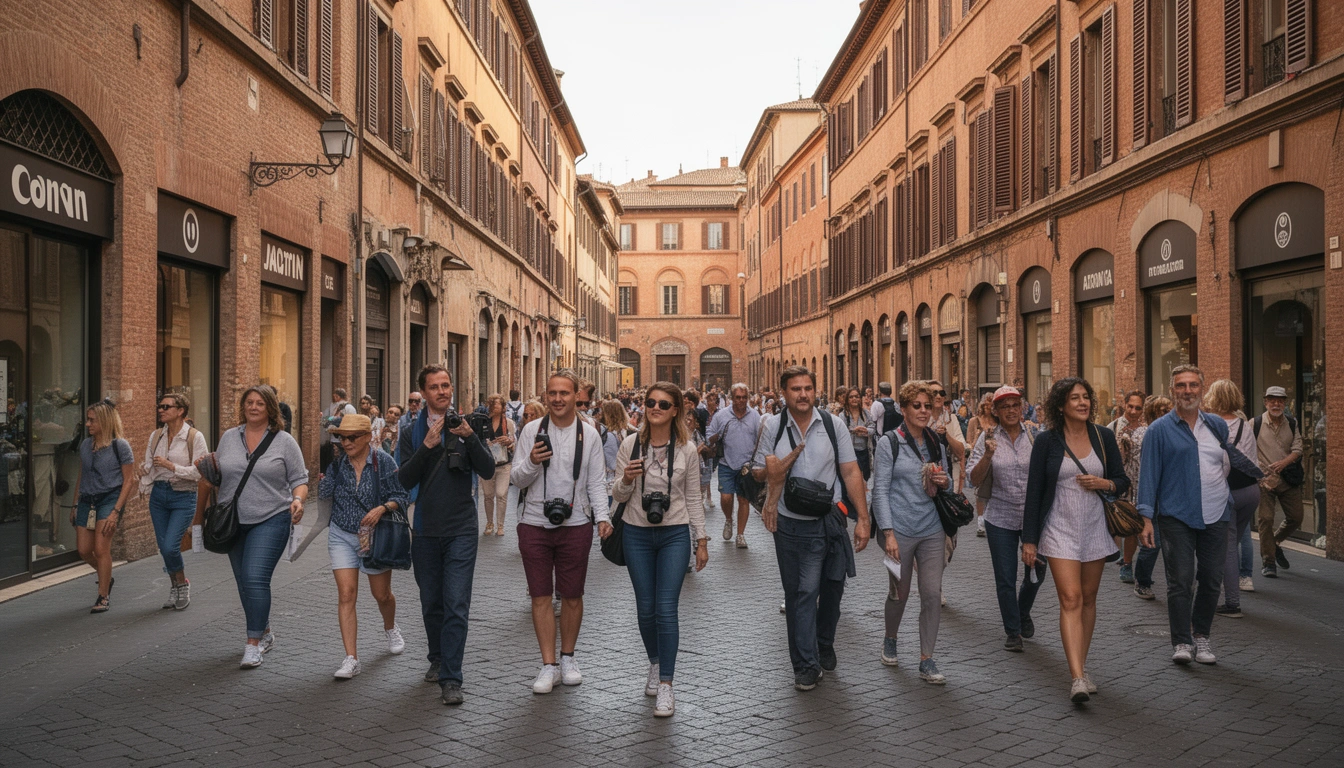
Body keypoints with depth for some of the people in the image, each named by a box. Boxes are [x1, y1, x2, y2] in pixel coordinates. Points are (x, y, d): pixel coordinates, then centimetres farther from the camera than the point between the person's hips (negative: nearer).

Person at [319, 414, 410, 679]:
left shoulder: (383, 461, -10)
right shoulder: (337, 461, -3)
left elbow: (402, 497, -8)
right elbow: (323, 494, -9)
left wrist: (382, 508, -25)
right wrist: (324, 469, -17)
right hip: (341, 536, 2)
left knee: (382, 594, 12)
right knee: (346, 594, -9)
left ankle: (391, 628, 45)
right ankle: (351, 659, -4)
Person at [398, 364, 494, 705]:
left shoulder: (466, 426, 2)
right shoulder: (412, 432, 4)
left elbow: (488, 472, -8)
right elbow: (405, 480, -8)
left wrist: (470, 437, -21)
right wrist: (427, 446, -21)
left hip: (461, 530, -2)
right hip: (425, 530, 2)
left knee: (456, 606, -8)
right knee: (431, 605, 15)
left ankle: (451, 678, -3)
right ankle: (437, 658, 36)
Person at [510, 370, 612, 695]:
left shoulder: (589, 434, 2)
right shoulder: (532, 430, 1)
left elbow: (596, 481, 2)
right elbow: (517, 480, 2)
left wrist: (602, 515, -12)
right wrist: (531, 462, -19)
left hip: (575, 524, 0)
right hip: (535, 524, 0)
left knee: (572, 595, 9)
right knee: (541, 596, 4)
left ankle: (568, 657, 27)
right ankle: (549, 665, 15)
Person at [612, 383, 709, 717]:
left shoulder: (687, 449, -3)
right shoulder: (631, 444, -2)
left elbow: (693, 498, 4)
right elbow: (618, 496, 2)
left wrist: (702, 541, 4)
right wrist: (626, 479, -20)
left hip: (675, 535, -1)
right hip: (637, 534, 2)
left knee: (666, 610, -6)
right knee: (645, 609, 10)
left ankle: (666, 687, 4)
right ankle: (656, 664, 35)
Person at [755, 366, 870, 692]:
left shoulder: (832, 424, -2)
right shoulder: (772, 427, -2)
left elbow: (851, 472, -2)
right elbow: (760, 473, 7)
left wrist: (863, 519, -6)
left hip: (829, 522, 1)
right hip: (790, 525, -1)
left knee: (831, 589, 13)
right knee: (799, 594, 6)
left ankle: (824, 646, 39)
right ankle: (805, 665, 17)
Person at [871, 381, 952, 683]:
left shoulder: (936, 443, 8)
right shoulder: (889, 443, -6)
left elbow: (947, 483, 19)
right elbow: (880, 490, -9)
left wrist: (945, 481, -7)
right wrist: (888, 532, -16)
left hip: (932, 530, 4)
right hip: (900, 530, -3)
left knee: (932, 593, -1)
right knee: (899, 593, 11)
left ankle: (927, 660, 10)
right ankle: (890, 639, 38)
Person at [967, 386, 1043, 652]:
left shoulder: (1033, 435, 0)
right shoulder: (988, 438, -4)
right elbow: (974, 479, -10)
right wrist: (988, 455, -25)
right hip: (1001, 518, -1)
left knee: (1037, 572, 10)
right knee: (1005, 579, 5)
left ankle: (1024, 613, 41)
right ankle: (1012, 631, 24)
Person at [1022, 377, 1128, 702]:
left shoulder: (1103, 436, 4)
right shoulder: (1047, 441, -4)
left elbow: (1122, 480, 12)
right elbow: (1034, 491, -2)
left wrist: (1104, 484, -13)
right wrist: (1029, 539, -4)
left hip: (1095, 527, 3)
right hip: (1060, 528, -3)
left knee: (1088, 598, 11)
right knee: (1070, 598, -11)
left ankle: (1081, 667, 24)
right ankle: (1077, 678, -14)